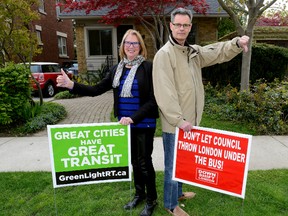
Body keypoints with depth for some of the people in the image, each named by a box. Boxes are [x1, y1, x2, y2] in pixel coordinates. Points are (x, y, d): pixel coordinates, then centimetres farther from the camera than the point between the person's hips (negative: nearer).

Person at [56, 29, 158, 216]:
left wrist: (133, 118, -25)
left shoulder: (148, 68, -10)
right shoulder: (117, 69, 8)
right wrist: (71, 85, -8)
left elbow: (153, 100, -15)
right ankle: (139, 194, 39)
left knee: (144, 162, 5)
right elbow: (97, 90, 4)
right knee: (134, 161, 18)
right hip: (126, 124, 5)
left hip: (144, 124, -5)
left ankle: (151, 200, 27)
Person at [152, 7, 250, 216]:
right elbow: (165, 92, -22)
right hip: (174, 123, -8)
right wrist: (178, 119, -24)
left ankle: (178, 192, 45)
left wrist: (237, 43, -6)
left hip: (189, 120, 8)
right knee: (173, 163, 7)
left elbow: (219, 52, 14)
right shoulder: (164, 54, -14)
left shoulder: (194, 51, 11)